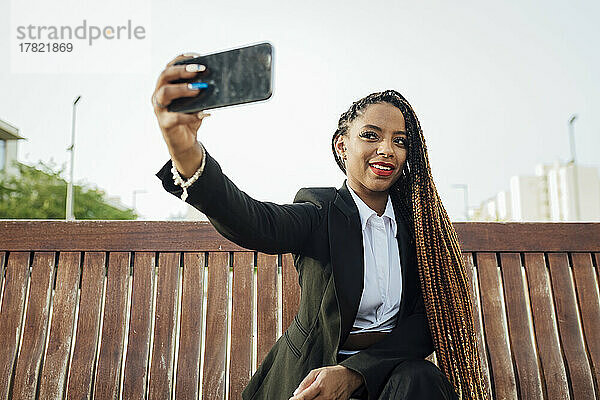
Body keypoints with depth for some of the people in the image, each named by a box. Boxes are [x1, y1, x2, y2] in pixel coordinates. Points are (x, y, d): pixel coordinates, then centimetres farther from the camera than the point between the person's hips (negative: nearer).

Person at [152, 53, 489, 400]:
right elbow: (254, 223, -31)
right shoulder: (321, 214, -8)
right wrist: (186, 151, -52)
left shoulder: (416, 217, 1)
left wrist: (354, 371, -20)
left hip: (393, 370, 2)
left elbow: (428, 318, -4)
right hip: (313, 370, -2)